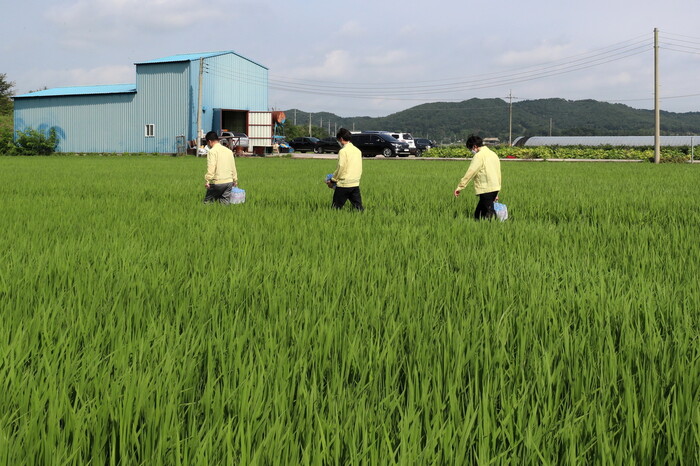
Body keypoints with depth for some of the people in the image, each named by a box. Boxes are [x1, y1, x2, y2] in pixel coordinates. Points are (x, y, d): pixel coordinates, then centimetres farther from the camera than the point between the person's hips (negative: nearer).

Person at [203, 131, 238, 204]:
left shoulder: (212, 151, -7)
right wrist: (235, 180, 30)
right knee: (225, 203, 10)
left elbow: (211, 168, -18)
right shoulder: (229, 151, 14)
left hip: (217, 182, -6)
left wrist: (207, 181, -18)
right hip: (229, 181, 6)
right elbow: (233, 167, 21)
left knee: (207, 202, 5)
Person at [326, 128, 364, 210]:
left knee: (336, 207, 2)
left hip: (344, 184, -6)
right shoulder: (357, 150, 12)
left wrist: (332, 180, -2)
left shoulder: (343, 151, -10)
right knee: (358, 207, 5)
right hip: (355, 184, 7)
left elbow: (340, 167, -12)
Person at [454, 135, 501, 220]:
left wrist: (460, 187, -8)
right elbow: (498, 174, 20)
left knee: (490, 214, -7)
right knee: (478, 214, 13)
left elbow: (470, 172, -13)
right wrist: (496, 193, 24)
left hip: (486, 189, -9)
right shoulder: (493, 154, 18)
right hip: (495, 188, 9)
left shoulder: (479, 156, -9)